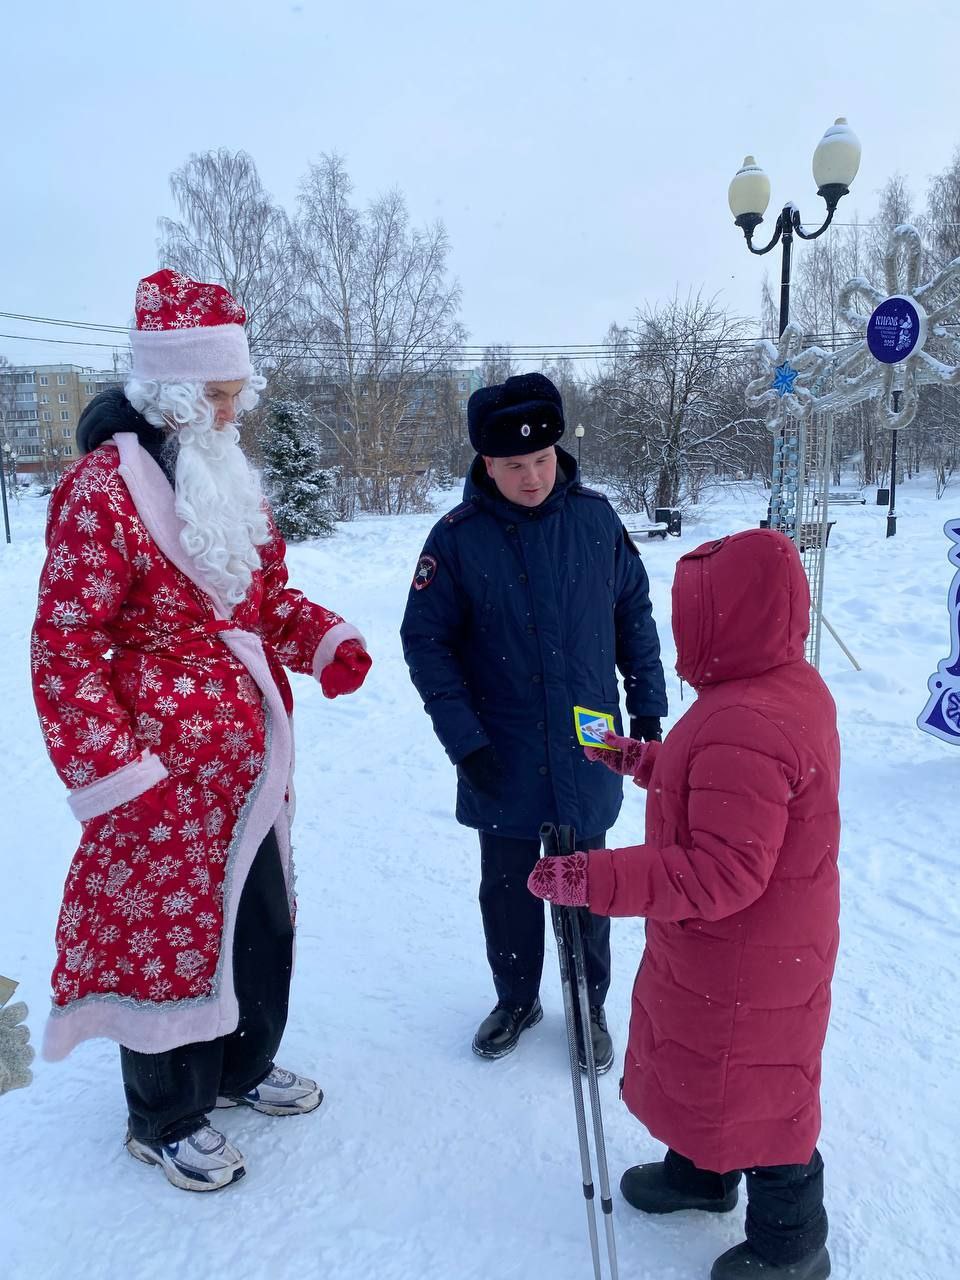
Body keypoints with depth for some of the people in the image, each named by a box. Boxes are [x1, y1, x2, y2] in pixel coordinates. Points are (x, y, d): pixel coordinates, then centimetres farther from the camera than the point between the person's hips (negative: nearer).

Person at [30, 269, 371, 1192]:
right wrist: (114, 775, -18)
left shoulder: (230, 477, 10)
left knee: (262, 919, 20)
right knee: (168, 929, 9)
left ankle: (242, 1065, 45)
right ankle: (165, 1121, 33)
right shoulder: (104, 486, -15)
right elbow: (64, 645, -16)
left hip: (252, 758, 8)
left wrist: (326, 642, -2)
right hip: (166, 771, -8)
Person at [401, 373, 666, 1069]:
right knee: (507, 887, 16)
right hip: (503, 759, 0)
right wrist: (464, 739, -12)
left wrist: (647, 709, 5)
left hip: (588, 749, 1)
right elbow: (426, 640, -7)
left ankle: (590, 1005, 36)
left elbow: (634, 614, 5)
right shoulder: (458, 536, -10)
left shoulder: (596, 518, -5)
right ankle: (516, 999, 38)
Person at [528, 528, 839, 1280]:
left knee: (749, 1087, 14)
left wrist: (599, 881, -35)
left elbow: (723, 874, -34)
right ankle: (702, 1172, 53)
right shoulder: (792, 688, -2)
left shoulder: (743, 727, -35)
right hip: (739, 952, 10)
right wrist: (642, 762, 11)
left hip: (743, 966, -9)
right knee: (702, 1062, 29)